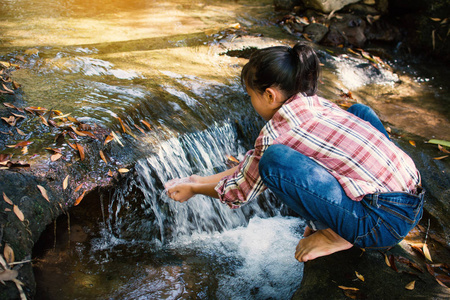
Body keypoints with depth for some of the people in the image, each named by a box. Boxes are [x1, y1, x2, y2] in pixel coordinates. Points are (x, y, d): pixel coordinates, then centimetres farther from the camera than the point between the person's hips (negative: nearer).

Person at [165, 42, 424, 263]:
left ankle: (337, 235, 2)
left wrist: (193, 189, 22)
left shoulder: (279, 132, -12)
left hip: (385, 222, -9)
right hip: (415, 201, 9)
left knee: (275, 160, -18)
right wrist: (203, 179, 26)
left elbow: (241, 192, 5)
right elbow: (253, 160, 22)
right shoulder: (314, 104, 11)